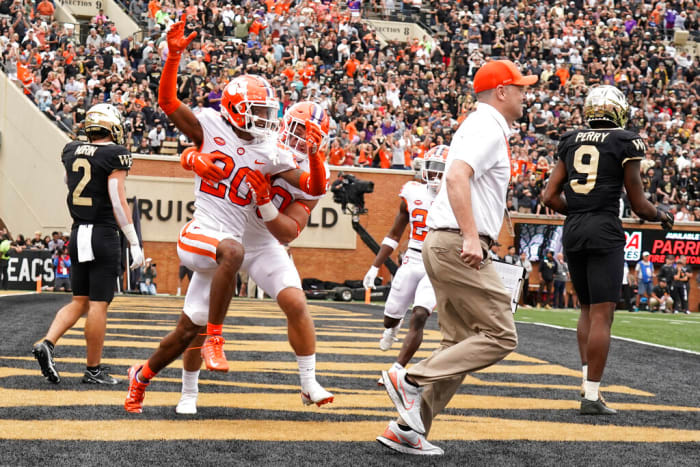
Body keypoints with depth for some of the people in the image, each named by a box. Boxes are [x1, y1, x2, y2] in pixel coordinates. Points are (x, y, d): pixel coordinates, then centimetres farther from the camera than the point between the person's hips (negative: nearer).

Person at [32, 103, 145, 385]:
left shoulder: (71, 151, 7)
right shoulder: (114, 155, -11)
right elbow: (118, 202, -14)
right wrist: (135, 244, -11)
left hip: (78, 235, 6)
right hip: (104, 235, -6)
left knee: (79, 302, 15)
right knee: (98, 305, -1)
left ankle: (47, 343, -4)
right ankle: (94, 370, 4)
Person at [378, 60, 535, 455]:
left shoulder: (481, 126, 22)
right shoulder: (488, 128, -9)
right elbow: (457, 176, -25)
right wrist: (471, 238, -31)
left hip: (445, 245, 10)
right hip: (457, 244, -10)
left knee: (461, 345, 11)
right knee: (500, 336, -9)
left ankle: (407, 430, 8)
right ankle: (413, 379, -12)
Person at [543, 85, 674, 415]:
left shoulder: (570, 141, 10)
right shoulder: (626, 143, -3)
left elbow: (551, 196, 8)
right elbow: (639, 205, -1)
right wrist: (662, 216, 19)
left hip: (572, 230, 5)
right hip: (605, 232, -5)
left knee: (587, 309, 20)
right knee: (602, 315, -4)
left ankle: (587, 378, 11)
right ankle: (591, 396, -5)